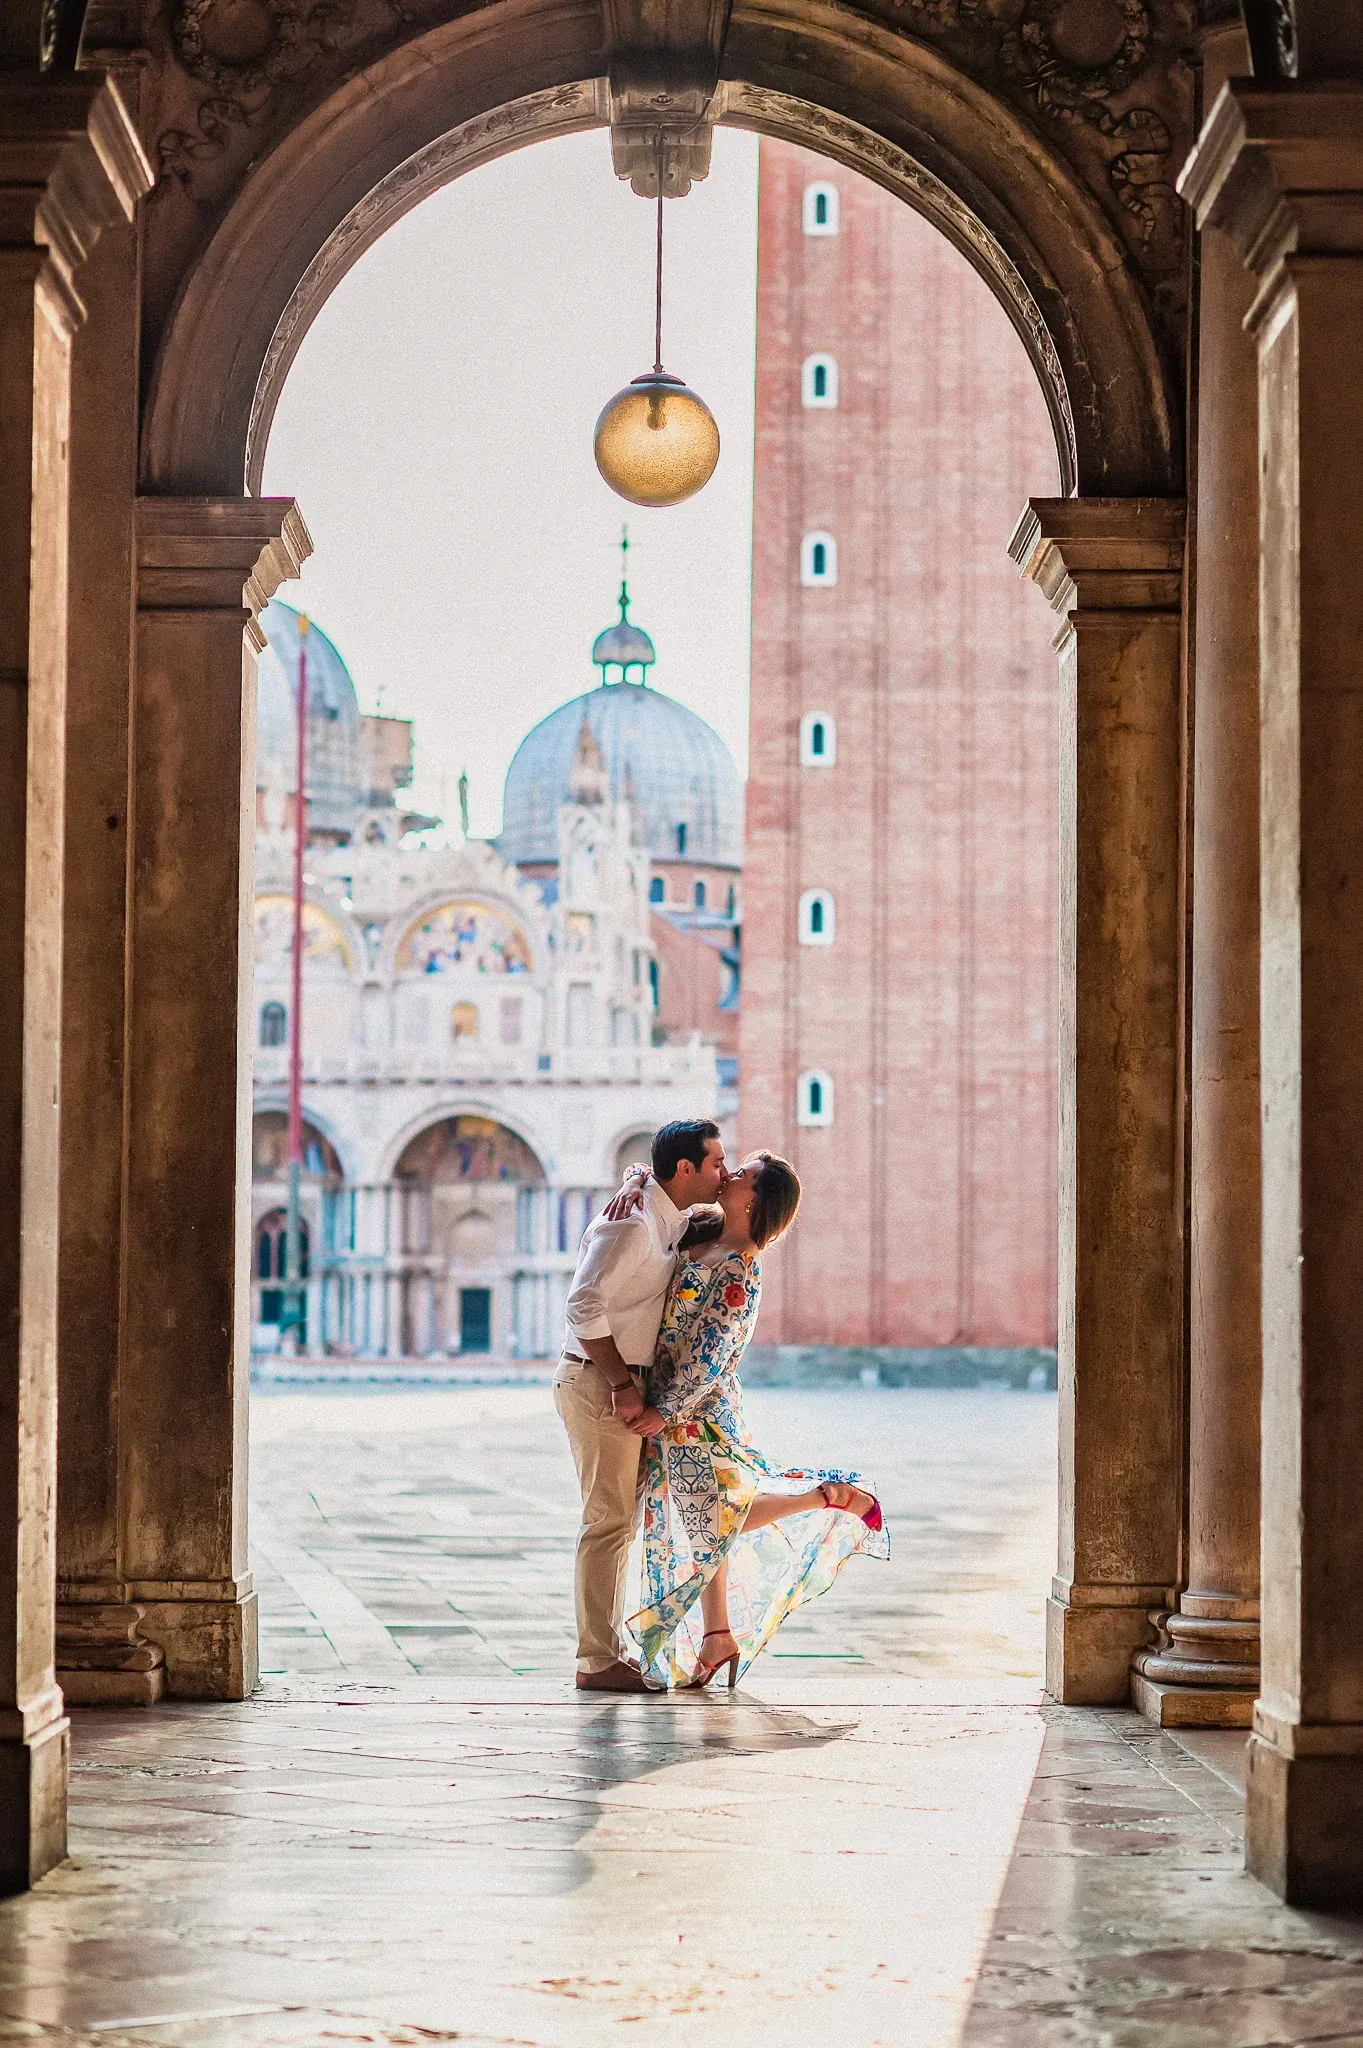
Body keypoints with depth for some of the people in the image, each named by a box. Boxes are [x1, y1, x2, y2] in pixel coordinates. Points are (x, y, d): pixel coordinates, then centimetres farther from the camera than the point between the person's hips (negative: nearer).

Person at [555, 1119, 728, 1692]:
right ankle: (597, 1662, -4)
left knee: (619, 1520, 14)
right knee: (609, 1522, -8)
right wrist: (622, 1385, -22)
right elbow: (585, 1307, -25)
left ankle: (606, 1649, 21)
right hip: (598, 1384, -10)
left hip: (619, 1385, 10)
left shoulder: (672, 1220, 10)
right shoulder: (633, 1223, -20)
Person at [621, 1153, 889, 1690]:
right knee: (702, 1519, 13)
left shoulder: (738, 1272, -20)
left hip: (696, 1406, -8)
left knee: (714, 1518, -3)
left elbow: (710, 1353, -22)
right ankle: (717, 1636, 20)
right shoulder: (701, 1233, 3)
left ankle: (833, 1495, 6)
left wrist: (667, 1411, -21)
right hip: (684, 1405, 8)